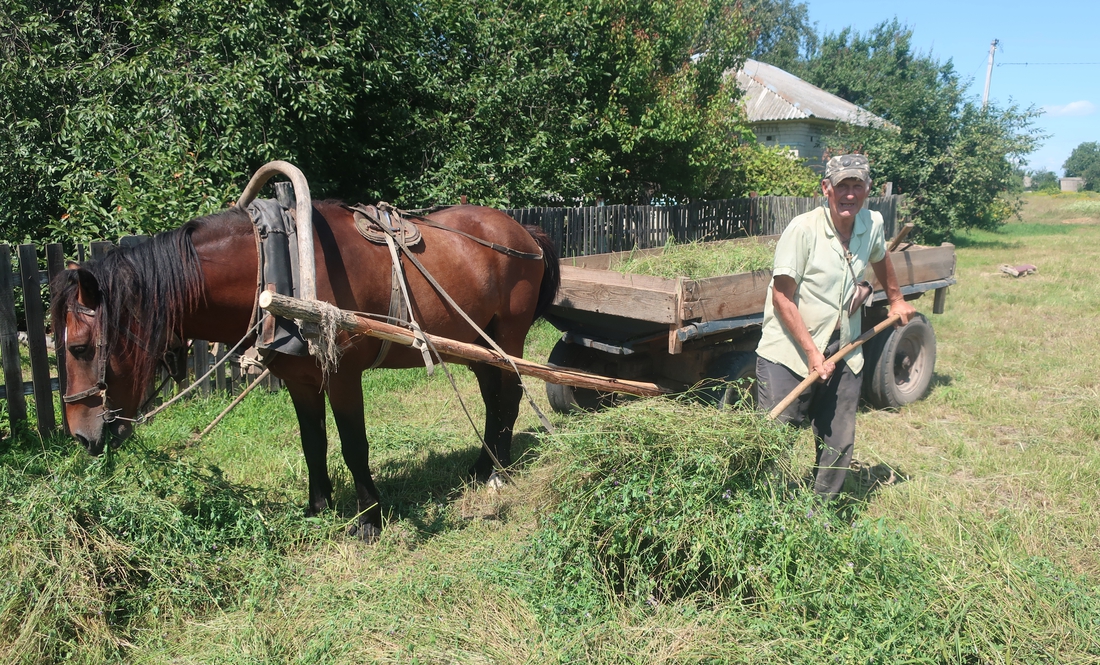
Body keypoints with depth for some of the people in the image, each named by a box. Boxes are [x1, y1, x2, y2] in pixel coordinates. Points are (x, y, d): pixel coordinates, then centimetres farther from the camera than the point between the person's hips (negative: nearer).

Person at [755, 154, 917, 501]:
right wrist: (812, 352, -18)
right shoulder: (803, 229, -16)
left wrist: (896, 299, 39)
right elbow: (782, 297, -16)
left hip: (843, 352, 6)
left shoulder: (872, 224, 2)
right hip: (789, 352, -6)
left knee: (839, 443, 10)